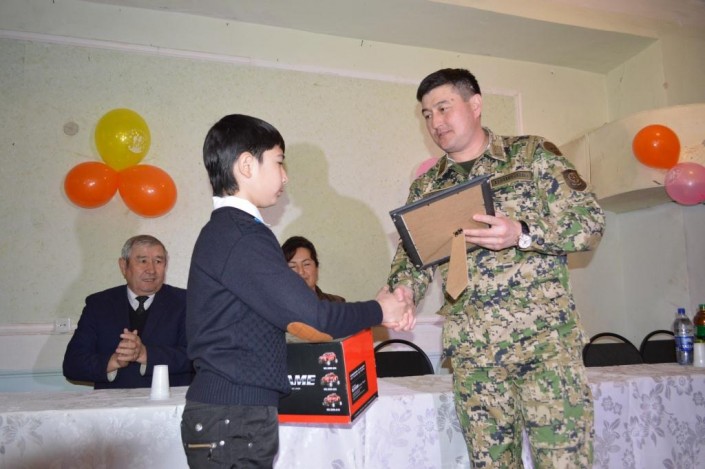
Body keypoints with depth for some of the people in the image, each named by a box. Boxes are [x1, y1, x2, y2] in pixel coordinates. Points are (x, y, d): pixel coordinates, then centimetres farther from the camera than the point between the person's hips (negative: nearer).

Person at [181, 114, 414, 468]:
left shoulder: (225, 231, 11)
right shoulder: (241, 236, -19)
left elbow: (290, 308, 9)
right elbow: (308, 318, -21)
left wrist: (375, 311, 4)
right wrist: (378, 311, -4)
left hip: (231, 410, 9)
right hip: (233, 416, -9)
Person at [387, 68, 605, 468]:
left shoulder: (532, 154, 4)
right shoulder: (425, 187, 13)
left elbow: (591, 222, -2)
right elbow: (413, 258, 12)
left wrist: (522, 233, -19)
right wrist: (403, 290, -11)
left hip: (544, 335, -3)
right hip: (471, 348, 3)